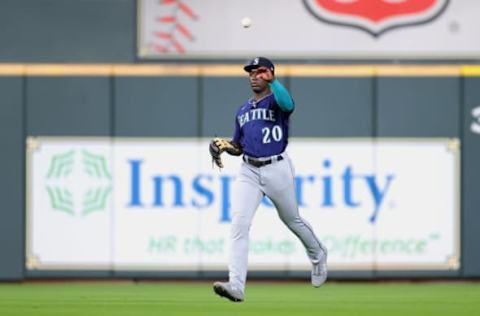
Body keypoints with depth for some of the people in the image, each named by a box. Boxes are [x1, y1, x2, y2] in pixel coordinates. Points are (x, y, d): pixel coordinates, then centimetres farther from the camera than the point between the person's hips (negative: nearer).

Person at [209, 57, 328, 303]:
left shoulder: (276, 101, -3)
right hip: (248, 171, 4)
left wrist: (272, 81, -37)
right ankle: (236, 286, -25)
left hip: (277, 169, -4)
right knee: (239, 223, -16)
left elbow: (287, 104, -30)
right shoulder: (243, 111, 16)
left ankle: (318, 256, 46)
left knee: (292, 220, 14)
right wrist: (222, 145, 4)